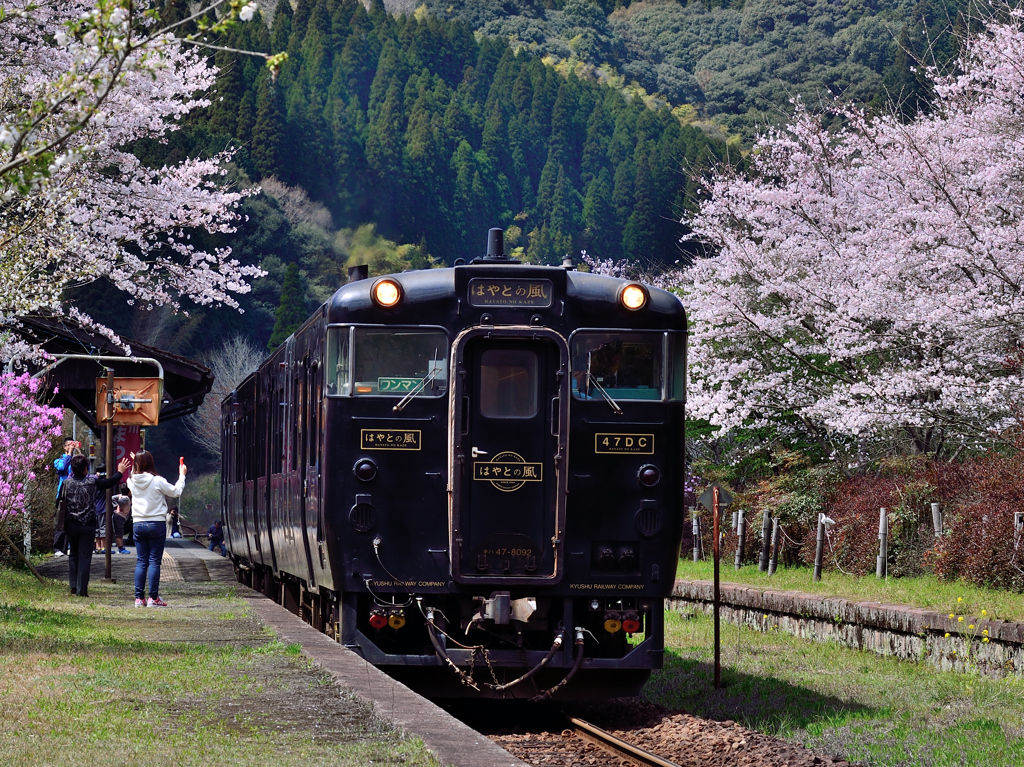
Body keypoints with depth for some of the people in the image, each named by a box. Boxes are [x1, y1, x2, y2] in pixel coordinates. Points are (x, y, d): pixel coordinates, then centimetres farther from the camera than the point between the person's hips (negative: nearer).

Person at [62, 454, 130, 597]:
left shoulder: (67, 483, -4)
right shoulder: (93, 482, -8)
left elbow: (61, 502, 0)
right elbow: (110, 482, 5)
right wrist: (120, 472, 23)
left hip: (71, 525, 2)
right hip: (88, 526, -2)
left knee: (73, 555, 18)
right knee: (85, 556, 1)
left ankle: (73, 586, 15)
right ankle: (81, 589, -1)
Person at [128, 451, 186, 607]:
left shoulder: (132, 481, -1)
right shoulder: (157, 481, -12)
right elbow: (176, 492, 0)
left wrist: (135, 464, 25)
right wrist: (182, 476, 13)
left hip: (138, 524, 4)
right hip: (156, 524, -4)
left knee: (141, 561, 8)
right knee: (154, 561, 0)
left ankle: (139, 597, 5)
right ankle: (153, 598, -1)